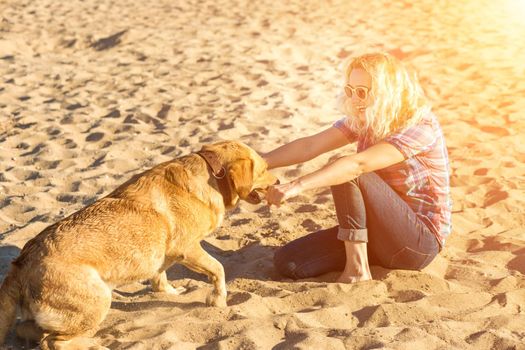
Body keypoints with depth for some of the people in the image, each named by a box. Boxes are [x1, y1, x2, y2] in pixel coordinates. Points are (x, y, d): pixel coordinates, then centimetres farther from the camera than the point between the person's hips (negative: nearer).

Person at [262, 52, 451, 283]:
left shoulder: (421, 126, -20)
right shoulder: (362, 120, 4)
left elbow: (359, 164, -34)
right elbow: (309, 146, -7)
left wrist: (297, 185, -42)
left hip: (421, 241, -6)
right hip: (379, 231, 6)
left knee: (346, 173, -27)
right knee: (287, 262, -11)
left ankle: (357, 270, -18)